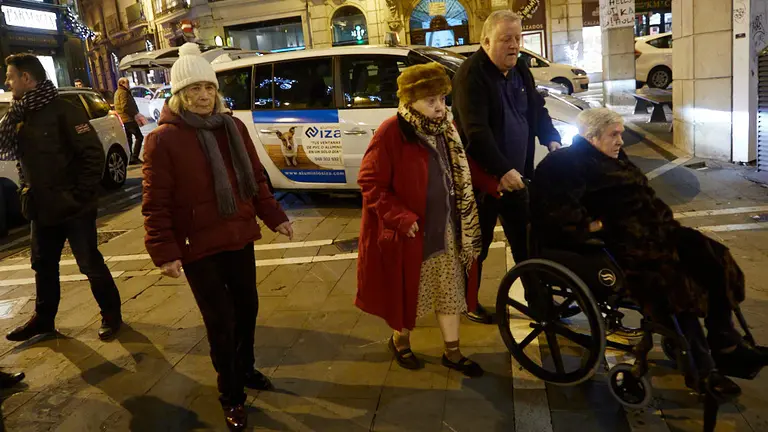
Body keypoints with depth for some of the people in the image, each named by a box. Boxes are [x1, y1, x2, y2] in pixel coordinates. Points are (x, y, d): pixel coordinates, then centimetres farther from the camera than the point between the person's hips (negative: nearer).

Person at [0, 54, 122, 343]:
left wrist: (81, 196, -17)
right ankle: (43, 319, 36)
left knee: (90, 264, 2)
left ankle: (111, 315, 19)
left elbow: (94, 154, -18)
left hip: (73, 208, -8)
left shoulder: (64, 111, -14)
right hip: (42, 208, 8)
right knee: (43, 265, 19)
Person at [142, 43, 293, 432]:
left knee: (247, 308, 17)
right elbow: (156, 204, -12)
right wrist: (165, 252, -17)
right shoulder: (163, 139, -12)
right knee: (221, 321, 3)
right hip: (198, 248, -5)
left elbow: (255, 178, 10)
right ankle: (231, 396, 23)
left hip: (239, 239, 5)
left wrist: (274, 218, 6)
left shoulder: (233, 127, 4)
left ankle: (245, 369, 43)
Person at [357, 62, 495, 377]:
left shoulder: (445, 129, 3)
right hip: (408, 232, -6)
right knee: (407, 292, 13)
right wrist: (402, 218, -25)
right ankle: (400, 341, 39)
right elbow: (370, 183, -18)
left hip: (446, 230, 6)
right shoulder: (391, 133, -19)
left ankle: (452, 352, 31)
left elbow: (461, 172, 15)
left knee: (450, 291, 14)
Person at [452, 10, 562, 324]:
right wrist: (501, 170, -31)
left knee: (525, 239, 16)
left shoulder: (520, 71, 10)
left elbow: (538, 109, 20)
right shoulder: (472, 74, -17)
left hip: (516, 174, 8)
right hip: (483, 176, -7)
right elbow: (476, 131, -27)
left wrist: (551, 139, 2)